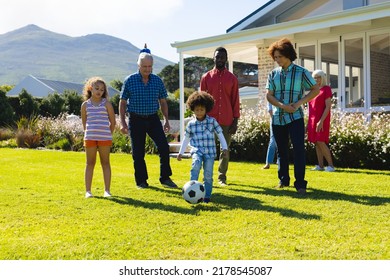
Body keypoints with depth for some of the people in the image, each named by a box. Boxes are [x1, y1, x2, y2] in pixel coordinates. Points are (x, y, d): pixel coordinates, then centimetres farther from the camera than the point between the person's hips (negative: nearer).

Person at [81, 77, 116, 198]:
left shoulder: (106, 104, 1)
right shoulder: (85, 105, 6)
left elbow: (113, 122, 5)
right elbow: (84, 122, 14)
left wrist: (108, 135, 5)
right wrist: (88, 133, 10)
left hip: (105, 138, -1)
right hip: (90, 138, 1)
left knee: (105, 163, 4)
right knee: (90, 163, 6)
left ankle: (107, 190, 9)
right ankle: (88, 191, 10)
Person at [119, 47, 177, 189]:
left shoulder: (157, 80, 4)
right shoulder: (129, 80, -4)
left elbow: (163, 101, 11)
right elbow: (123, 102, 0)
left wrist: (166, 120, 6)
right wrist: (122, 122, -5)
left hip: (153, 119, 2)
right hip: (136, 120, -2)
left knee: (164, 146, -7)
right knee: (138, 152, 3)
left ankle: (165, 178, 6)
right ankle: (141, 181, 16)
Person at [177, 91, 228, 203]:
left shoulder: (212, 121, 1)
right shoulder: (191, 124, 5)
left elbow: (220, 134, 6)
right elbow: (186, 138, 16)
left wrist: (224, 148, 1)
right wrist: (181, 152, 18)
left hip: (210, 152, 0)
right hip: (197, 150, 0)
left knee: (208, 175, -1)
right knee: (196, 165, -30)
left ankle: (207, 196, 13)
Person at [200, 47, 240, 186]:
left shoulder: (232, 78, 6)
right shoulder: (206, 77, 5)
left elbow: (235, 100, 5)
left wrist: (235, 121, -1)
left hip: (227, 121, 1)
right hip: (210, 120, -1)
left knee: (225, 149, 5)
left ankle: (222, 177, 15)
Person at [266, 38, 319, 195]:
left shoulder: (301, 72, -3)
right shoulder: (273, 74, 5)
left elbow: (315, 89, 0)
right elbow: (269, 95, 2)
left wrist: (299, 103, -12)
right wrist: (283, 106, -15)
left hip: (295, 117, -3)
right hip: (278, 118, 4)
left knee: (299, 149, -9)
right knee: (281, 150, 12)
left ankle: (300, 183, -3)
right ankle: (283, 179, 25)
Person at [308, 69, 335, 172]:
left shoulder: (326, 89, -5)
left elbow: (328, 107, -13)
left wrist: (321, 121, -21)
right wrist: (309, 122, 13)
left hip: (321, 121, -7)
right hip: (313, 120, 7)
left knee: (321, 142, -14)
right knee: (316, 143, 3)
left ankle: (331, 165, -9)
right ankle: (320, 166, 5)